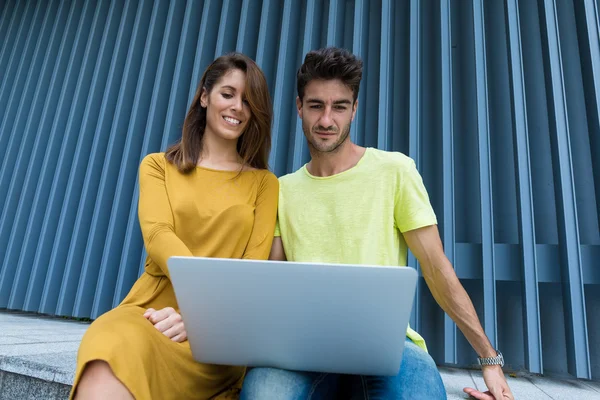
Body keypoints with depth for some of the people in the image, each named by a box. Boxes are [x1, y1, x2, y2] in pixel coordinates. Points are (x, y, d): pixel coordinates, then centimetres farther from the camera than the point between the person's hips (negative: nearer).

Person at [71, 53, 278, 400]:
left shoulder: (264, 182, 11)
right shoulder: (158, 166, 12)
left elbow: (255, 263, -1)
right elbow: (157, 236, -6)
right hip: (151, 309, 1)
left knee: (123, 361, -32)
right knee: (108, 351, -34)